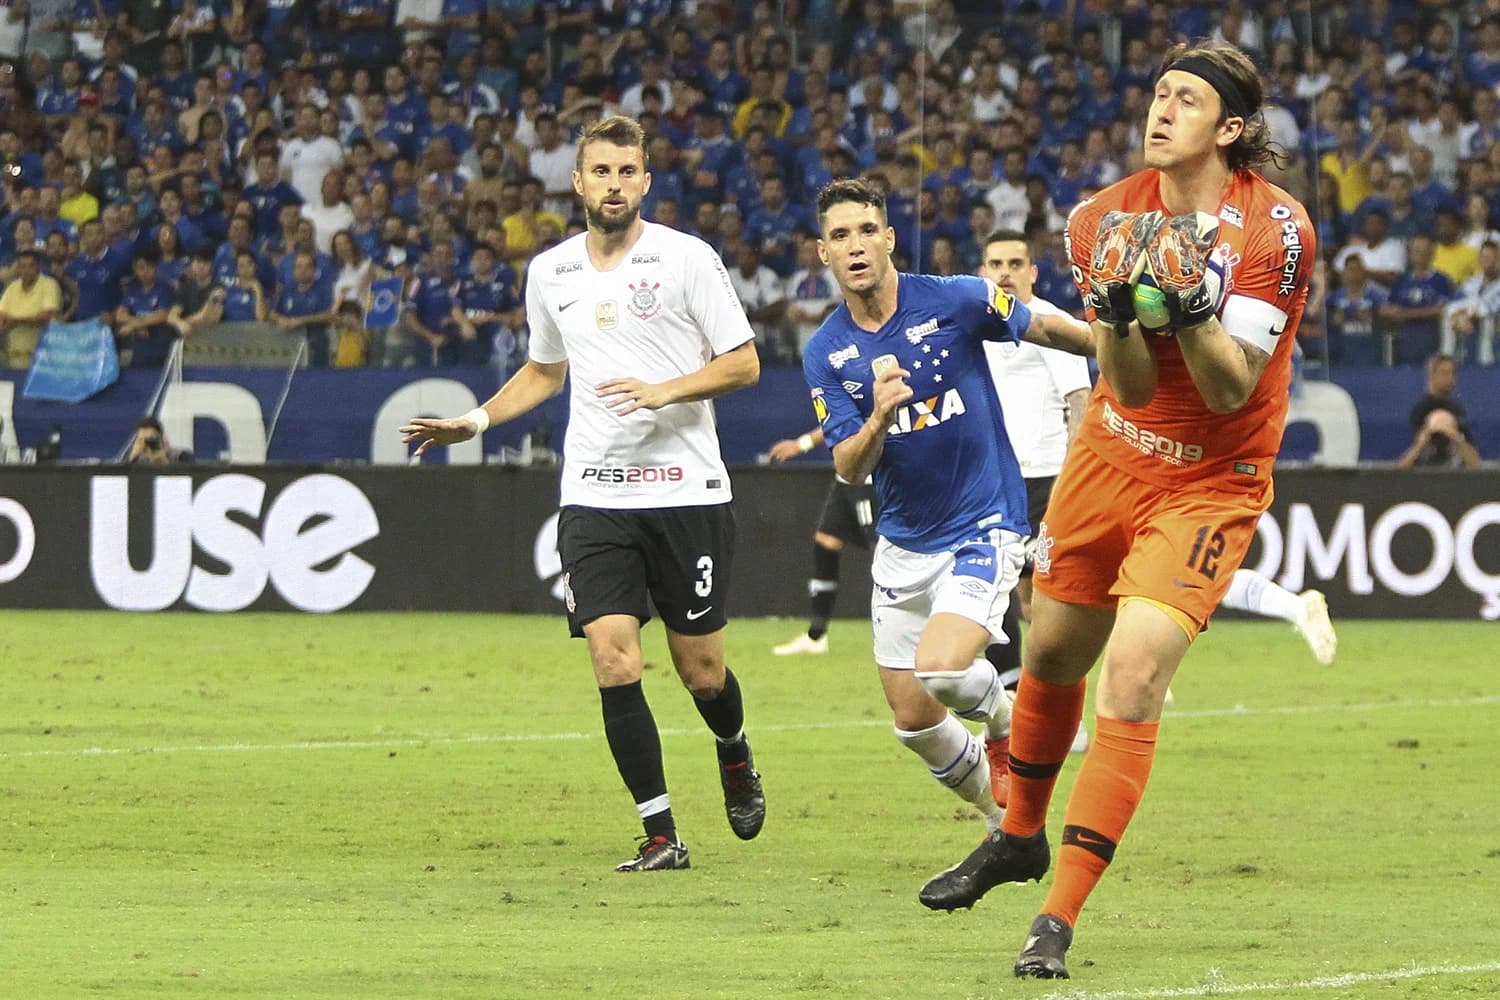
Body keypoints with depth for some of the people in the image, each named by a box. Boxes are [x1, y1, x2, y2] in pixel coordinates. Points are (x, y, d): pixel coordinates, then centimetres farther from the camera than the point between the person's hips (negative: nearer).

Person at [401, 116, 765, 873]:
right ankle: (660, 835, -4)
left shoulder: (686, 259, -4)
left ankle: (735, 756, 38)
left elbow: (743, 363, -3)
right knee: (613, 663, -12)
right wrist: (475, 421, 14)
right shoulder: (549, 273, 10)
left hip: (686, 491, -3)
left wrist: (664, 391, -18)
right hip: (594, 496, 3)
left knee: (701, 672, 3)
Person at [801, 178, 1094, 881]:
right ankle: (1008, 825, 30)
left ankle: (1009, 719, 8)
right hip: (903, 546, 5)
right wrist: (879, 419, -29)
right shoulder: (825, 354, -4)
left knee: (942, 670, -27)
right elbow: (849, 469, -9)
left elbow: (1045, 328, 4)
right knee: (914, 722, 6)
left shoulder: (955, 302, -13)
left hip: (984, 530, -5)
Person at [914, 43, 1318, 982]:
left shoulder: (1277, 228, -18)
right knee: (1052, 655, 19)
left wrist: (1191, 302, -37)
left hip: (1211, 483, -5)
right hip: (1113, 456, 5)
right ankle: (1021, 835, 48)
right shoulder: (1108, 220, -8)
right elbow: (1132, 387, -12)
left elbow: (1230, 390, -20)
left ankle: (1058, 922, -13)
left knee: (1132, 683, -18)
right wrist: (1118, 310, -32)